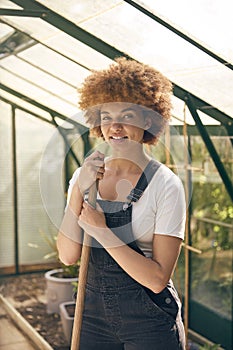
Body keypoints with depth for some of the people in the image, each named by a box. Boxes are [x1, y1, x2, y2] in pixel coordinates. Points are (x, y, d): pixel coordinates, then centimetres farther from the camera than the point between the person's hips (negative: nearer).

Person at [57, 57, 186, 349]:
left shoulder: (166, 185, -14)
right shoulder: (85, 176, -2)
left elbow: (157, 279, -17)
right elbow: (68, 256, -9)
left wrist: (103, 233, -22)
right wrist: (79, 189, -19)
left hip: (149, 318, -3)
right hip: (94, 311, 4)